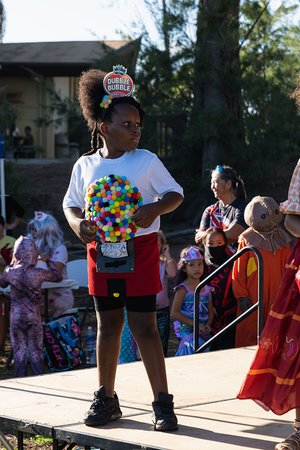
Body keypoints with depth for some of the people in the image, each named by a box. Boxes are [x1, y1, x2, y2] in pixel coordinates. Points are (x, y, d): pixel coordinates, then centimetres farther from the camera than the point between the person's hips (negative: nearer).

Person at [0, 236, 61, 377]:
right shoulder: (39, 273, -12)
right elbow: (57, 276, 6)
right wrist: (48, 261, 17)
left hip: (16, 316, 1)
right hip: (34, 316, 0)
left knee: (19, 349, 9)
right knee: (36, 350, 9)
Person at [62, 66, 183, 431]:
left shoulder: (146, 161, -5)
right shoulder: (85, 165, 3)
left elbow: (175, 194, 1)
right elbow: (71, 203, 14)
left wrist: (155, 208, -20)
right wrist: (77, 223, -8)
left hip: (139, 252, -3)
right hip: (101, 253, 3)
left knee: (144, 326, -4)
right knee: (107, 324, 11)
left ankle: (163, 402, 2)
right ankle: (106, 399, 21)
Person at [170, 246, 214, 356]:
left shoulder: (207, 288, 12)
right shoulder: (183, 289, -4)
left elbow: (210, 311, 17)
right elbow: (174, 313, -10)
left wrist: (207, 325, -4)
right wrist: (195, 324, -13)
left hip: (203, 330, 5)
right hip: (186, 329, -5)